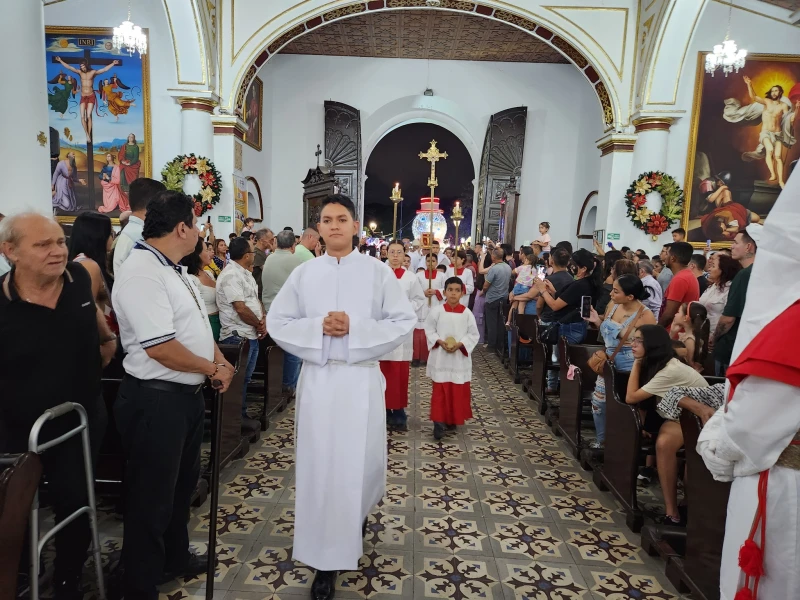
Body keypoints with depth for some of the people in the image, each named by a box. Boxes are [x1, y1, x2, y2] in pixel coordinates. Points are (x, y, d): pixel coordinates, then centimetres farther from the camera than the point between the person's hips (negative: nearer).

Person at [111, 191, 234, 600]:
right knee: (151, 498, 7)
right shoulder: (142, 273, -22)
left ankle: (175, 557, 47)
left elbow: (195, 324, 18)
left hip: (187, 394, 10)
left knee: (182, 485, 25)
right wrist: (213, 369, -14)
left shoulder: (172, 269, 10)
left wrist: (219, 360, 1)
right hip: (156, 400, -10)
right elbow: (161, 349, -28)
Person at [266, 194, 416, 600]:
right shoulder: (303, 274, 4)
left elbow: (404, 321, -4)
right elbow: (277, 322, 4)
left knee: (362, 460, 6)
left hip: (362, 378, -1)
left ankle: (358, 513, 43)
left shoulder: (378, 272, -1)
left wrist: (355, 328, -16)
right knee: (320, 465, 6)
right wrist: (317, 326, -13)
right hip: (317, 377, 2)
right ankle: (325, 560, 25)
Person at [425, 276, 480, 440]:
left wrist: (460, 344, -14)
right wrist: (440, 342, -14)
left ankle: (453, 419, 26)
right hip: (440, 357, -1)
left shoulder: (467, 313, -3)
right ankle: (439, 422, 3)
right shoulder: (437, 311, -5)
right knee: (440, 391, -1)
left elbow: (473, 334, 0)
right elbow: (429, 330, 1)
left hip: (460, 358, 2)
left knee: (458, 391, 9)